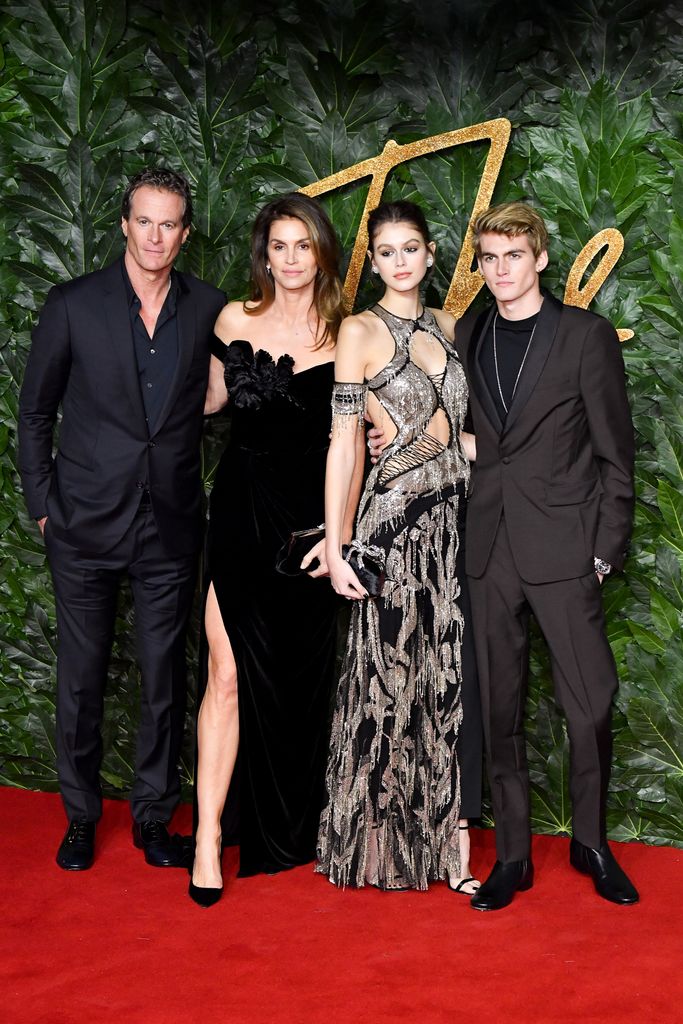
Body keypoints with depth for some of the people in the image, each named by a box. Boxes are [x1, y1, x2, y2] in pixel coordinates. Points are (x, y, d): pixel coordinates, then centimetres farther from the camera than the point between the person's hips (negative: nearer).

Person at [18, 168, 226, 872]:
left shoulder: (210, 310, 1)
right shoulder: (73, 304, -2)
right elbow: (34, 413, 4)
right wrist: (43, 506, 1)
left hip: (171, 526, 1)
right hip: (86, 524, -1)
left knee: (164, 679, 8)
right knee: (81, 678, 9)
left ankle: (153, 814, 25)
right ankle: (80, 815, 26)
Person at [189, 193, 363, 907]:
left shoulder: (347, 335, 1)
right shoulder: (235, 321, 2)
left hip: (309, 521, 1)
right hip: (242, 513, 0)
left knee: (301, 675, 11)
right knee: (231, 671, -6)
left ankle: (293, 831, 28)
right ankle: (210, 836, 2)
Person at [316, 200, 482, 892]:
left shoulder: (446, 327, 14)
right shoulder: (361, 331, -3)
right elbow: (343, 440, -8)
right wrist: (335, 545, -11)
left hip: (457, 515, 5)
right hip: (398, 518, -5)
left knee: (456, 677, 5)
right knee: (395, 677, 2)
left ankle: (451, 834, 13)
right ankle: (388, 841, 17)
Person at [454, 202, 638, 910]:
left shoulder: (587, 336, -1)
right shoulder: (467, 337, 11)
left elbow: (615, 449, -1)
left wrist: (609, 547, -5)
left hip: (563, 547, -3)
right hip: (490, 547, 4)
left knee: (589, 706, 0)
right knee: (499, 708, 8)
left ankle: (591, 843, 22)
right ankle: (512, 856, 20)